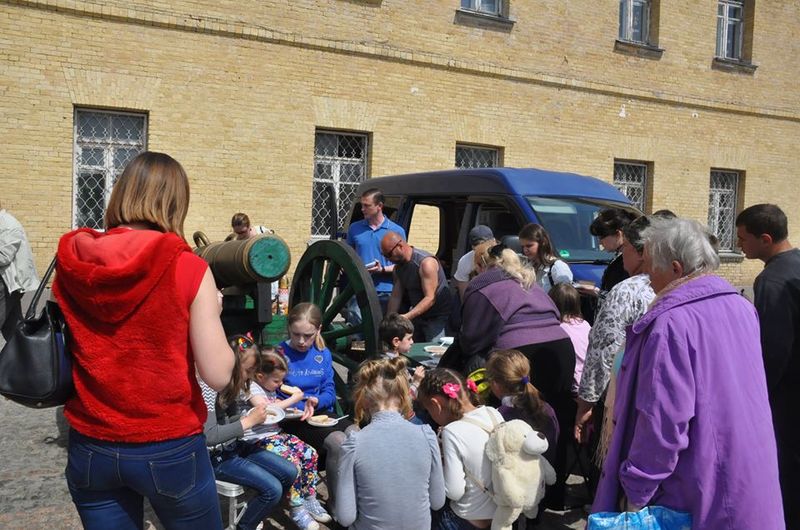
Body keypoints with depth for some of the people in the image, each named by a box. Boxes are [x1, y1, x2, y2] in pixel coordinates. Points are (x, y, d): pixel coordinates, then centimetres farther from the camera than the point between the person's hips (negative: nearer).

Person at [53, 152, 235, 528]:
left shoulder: (70, 262, -4)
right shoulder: (188, 269, -16)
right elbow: (218, 375, -14)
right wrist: (212, 314, 1)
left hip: (89, 448, 4)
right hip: (169, 449, -3)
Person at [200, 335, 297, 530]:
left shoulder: (229, 384, 3)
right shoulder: (209, 387, -24)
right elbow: (209, 436, -30)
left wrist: (254, 416, -3)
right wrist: (249, 421, -25)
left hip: (235, 446, 9)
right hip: (217, 456, -9)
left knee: (289, 472, 2)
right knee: (272, 489, -18)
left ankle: (257, 513, 21)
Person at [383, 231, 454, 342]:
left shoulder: (426, 262, -21)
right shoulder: (398, 266, 5)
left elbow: (430, 298, -26)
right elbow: (396, 297, 6)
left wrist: (406, 317, -34)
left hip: (438, 316, -7)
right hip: (417, 316, 7)